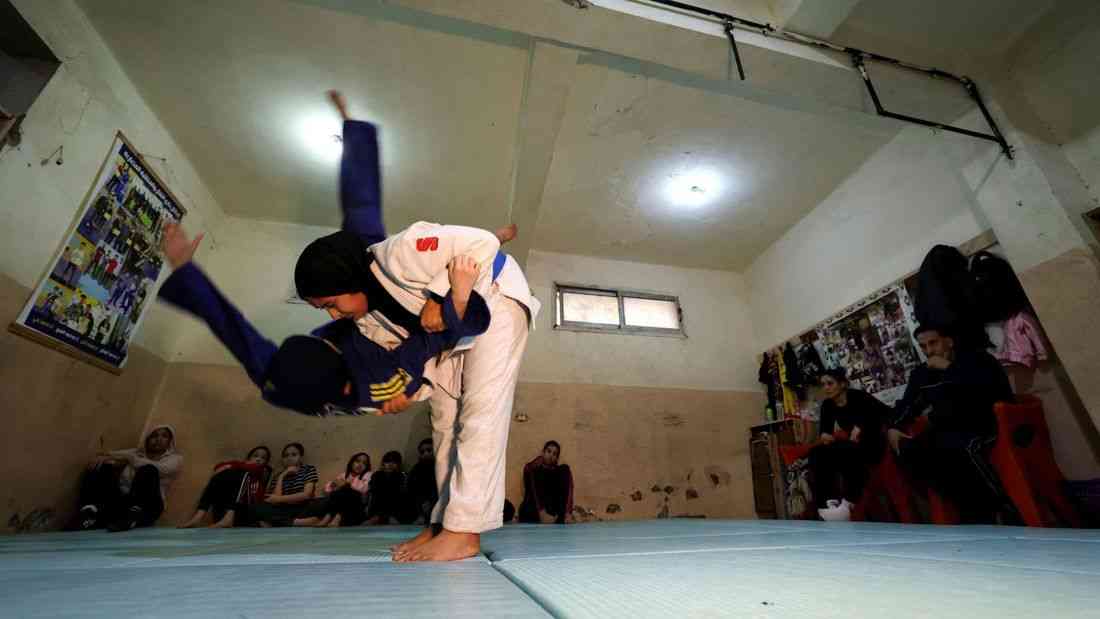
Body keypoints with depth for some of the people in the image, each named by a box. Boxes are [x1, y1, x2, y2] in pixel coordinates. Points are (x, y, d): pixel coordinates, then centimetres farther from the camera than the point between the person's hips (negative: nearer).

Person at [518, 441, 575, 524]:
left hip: (553, 511, 2)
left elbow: (569, 490, -7)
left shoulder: (560, 471, 10)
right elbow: (532, 490, -12)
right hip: (531, 512, -1)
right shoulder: (530, 468, 6)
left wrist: (568, 513, -24)